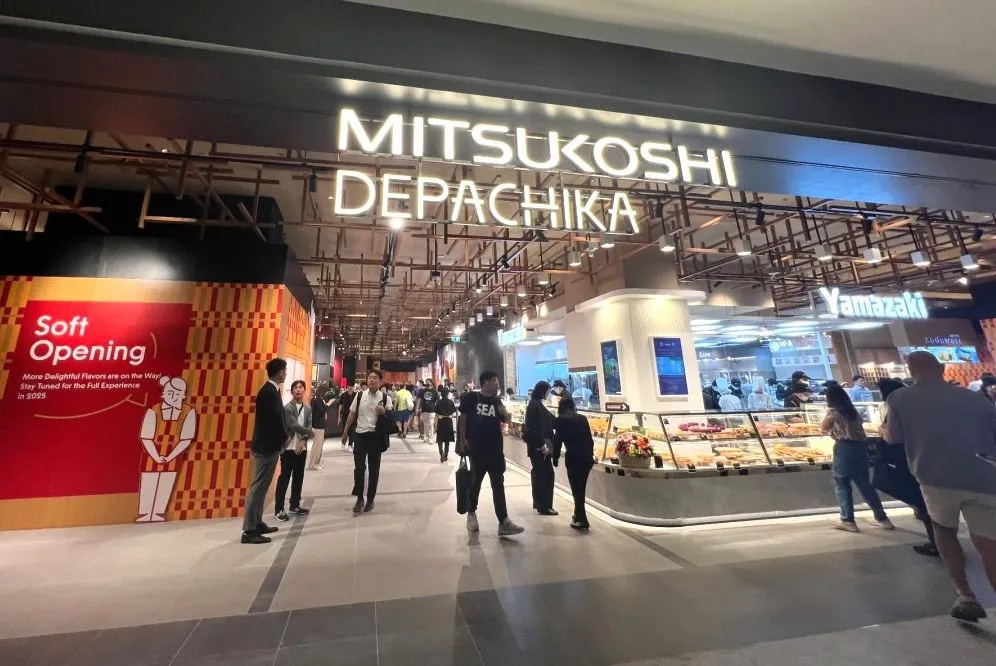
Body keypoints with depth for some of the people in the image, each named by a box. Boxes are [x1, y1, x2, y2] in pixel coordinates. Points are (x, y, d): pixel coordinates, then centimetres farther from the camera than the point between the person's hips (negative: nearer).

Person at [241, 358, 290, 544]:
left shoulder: (270, 390, 11)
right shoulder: (270, 392, -21)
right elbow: (275, 419, -22)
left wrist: (284, 436, 6)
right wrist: (285, 437, -7)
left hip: (267, 445, 10)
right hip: (266, 446, -10)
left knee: (261, 487, 17)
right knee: (258, 487, -3)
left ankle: (257, 523, 27)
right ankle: (249, 530, 5)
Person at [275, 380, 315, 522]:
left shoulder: (308, 407, 8)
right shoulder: (287, 408, -11)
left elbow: (308, 426, 4)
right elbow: (294, 426, -18)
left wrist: (303, 441, -11)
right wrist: (311, 433, -8)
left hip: (302, 447, 6)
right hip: (288, 447, -6)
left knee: (298, 477, 13)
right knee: (284, 477, -1)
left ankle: (295, 505, 25)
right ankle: (279, 509, 8)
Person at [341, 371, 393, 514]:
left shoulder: (385, 398, -5)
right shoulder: (359, 396, 1)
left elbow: (391, 416, -4)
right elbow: (352, 414, 10)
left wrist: (384, 412, -26)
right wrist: (345, 432, 13)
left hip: (376, 436, -1)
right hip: (360, 435, 1)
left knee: (374, 469, 9)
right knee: (359, 467, 1)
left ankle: (370, 499, 24)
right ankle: (359, 499, 18)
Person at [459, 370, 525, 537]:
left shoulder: (496, 400, 7)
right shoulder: (471, 397, -7)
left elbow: (505, 421, 13)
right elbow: (463, 418, -4)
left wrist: (504, 413, -10)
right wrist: (462, 439, -10)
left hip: (495, 449, 4)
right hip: (477, 448, -4)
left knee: (498, 485, 5)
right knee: (475, 482, 12)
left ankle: (503, 521, 9)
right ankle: (471, 513, 35)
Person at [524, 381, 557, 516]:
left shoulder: (536, 404, 13)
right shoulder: (535, 406, -17)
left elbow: (547, 422, 19)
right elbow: (537, 428, -23)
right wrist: (543, 445, -22)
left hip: (537, 445, 10)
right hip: (539, 446, -10)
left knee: (538, 473, 17)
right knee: (546, 474, -5)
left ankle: (538, 502, 27)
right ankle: (544, 506, 1)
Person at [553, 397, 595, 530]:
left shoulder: (561, 421, -3)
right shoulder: (583, 419, 10)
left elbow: (557, 441, -4)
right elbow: (590, 439, 12)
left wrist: (555, 458, 7)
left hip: (574, 459, -5)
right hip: (587, 458, 6)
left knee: (576, 490, 5)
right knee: (580, 488, 19)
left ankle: (582, 520, 5)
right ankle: (578, 515, 31)